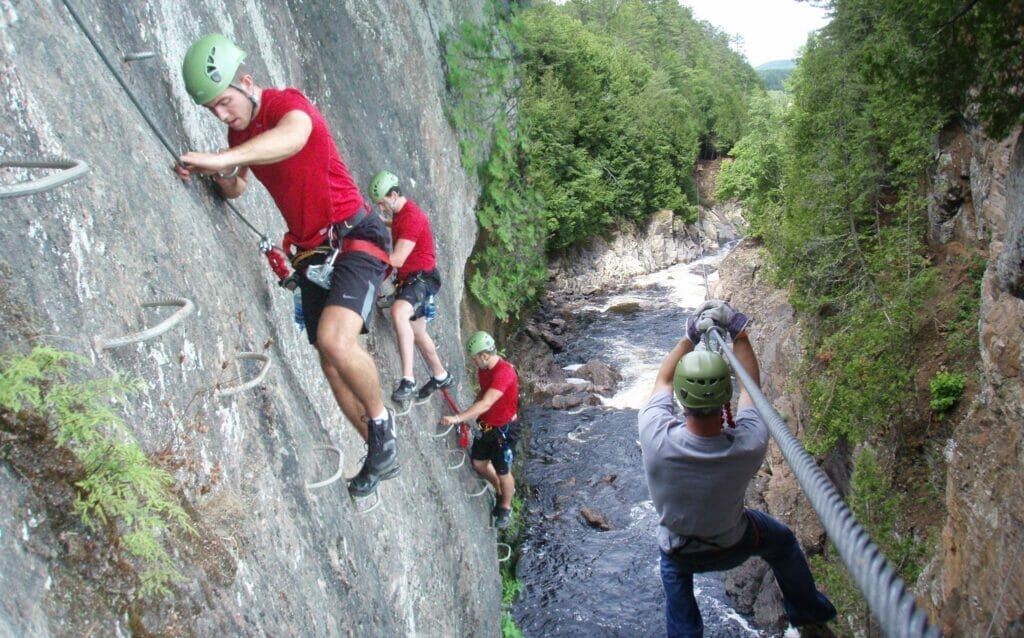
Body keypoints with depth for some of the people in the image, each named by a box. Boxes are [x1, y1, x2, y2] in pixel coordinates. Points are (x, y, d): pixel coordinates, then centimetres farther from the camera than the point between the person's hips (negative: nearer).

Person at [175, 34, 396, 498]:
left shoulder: (288, 103, -15)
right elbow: (236, 189, 21)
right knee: (332, 366, 7)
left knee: (335, 341, -30)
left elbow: (293, 136, -40)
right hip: (311, 251, 9)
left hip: (354, 237, -8)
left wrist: (220, 159, -52)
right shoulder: (238, 131, 9)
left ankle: (381, 423, -4)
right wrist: (225, 179, -4)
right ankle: (381, 455, 21)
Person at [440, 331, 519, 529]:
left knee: (502, 472, 5)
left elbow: (486, 403, -39)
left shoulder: (504, 372, -31)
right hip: (486, 426, 8)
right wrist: (472, 415, -2)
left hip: (504, 429, -8)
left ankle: (506, 508, 31)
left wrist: (458, 418, -43)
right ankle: (501, 491, 42)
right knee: (478, 463, 16)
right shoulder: (483, 369, -3)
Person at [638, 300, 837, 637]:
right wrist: (737, 332, -12)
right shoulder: (750, 445, -38)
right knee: (782, 541, 30)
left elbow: (663, 380, -17)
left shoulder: (656, 438, -39)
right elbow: (751, 384, -17)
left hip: (680, 551, 0)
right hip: (734, 545, 1)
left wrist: (691, 336, -15)